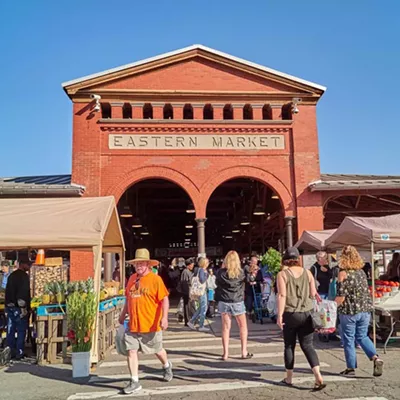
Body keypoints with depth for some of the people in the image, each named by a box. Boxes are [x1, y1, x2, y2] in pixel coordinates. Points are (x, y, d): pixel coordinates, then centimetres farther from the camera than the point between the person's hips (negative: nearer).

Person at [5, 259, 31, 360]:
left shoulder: (11, 275, 14)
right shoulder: (24, 276, -11)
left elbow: (8, 291, 17)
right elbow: (24, 293, -18)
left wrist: (8, 304, 20)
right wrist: (24, 308, -17)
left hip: (9, 306, 8)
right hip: (19, 307, -8)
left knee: (10, 330, 10)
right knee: (21, 330, 0)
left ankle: (10, 352, 14)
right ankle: (19, 353, 1)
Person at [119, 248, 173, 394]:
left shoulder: (155, 279, -13)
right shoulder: (132, 278, 5)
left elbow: (164, 300, -16)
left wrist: (164, 317, -26)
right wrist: (123, 314, 21)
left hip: (151, 325, -4)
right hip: (133, 325, 5)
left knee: (157, 350, 15)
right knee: (131, 351, 0)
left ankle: (167, 366, 45)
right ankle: (134, 382, 12)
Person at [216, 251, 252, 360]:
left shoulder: (221, 272, -8)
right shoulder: (240, 272, -10)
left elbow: (217, 283, 5)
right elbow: (246, 280, 5)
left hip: (224, 302, 1)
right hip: (237, 302, -1)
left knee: (226, 327, 7)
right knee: (243, 327, 14)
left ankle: (225, 353, 7)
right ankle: (244, 352, 15)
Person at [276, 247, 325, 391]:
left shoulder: (282, 274, -7)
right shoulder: (307, 272, 3)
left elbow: (282, 295, -14)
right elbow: (313, 294, 3)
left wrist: (280, 315, -12)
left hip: (290, 314, -2)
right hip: (306, 314, 3)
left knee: (289, 346, 12)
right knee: (308, 346, 7)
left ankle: (289, 378, 21)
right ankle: (318, 377, -6)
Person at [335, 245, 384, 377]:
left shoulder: (343, 273, -14)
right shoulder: (361, 272, 5)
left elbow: (341, 296, -16)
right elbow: (365, 291, 13)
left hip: (349, 311, -6)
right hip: (365, 309, 6)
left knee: (348, 339, 8)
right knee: (362, 336, 19)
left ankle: (351, 368, 15)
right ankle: (376, 358, 1)